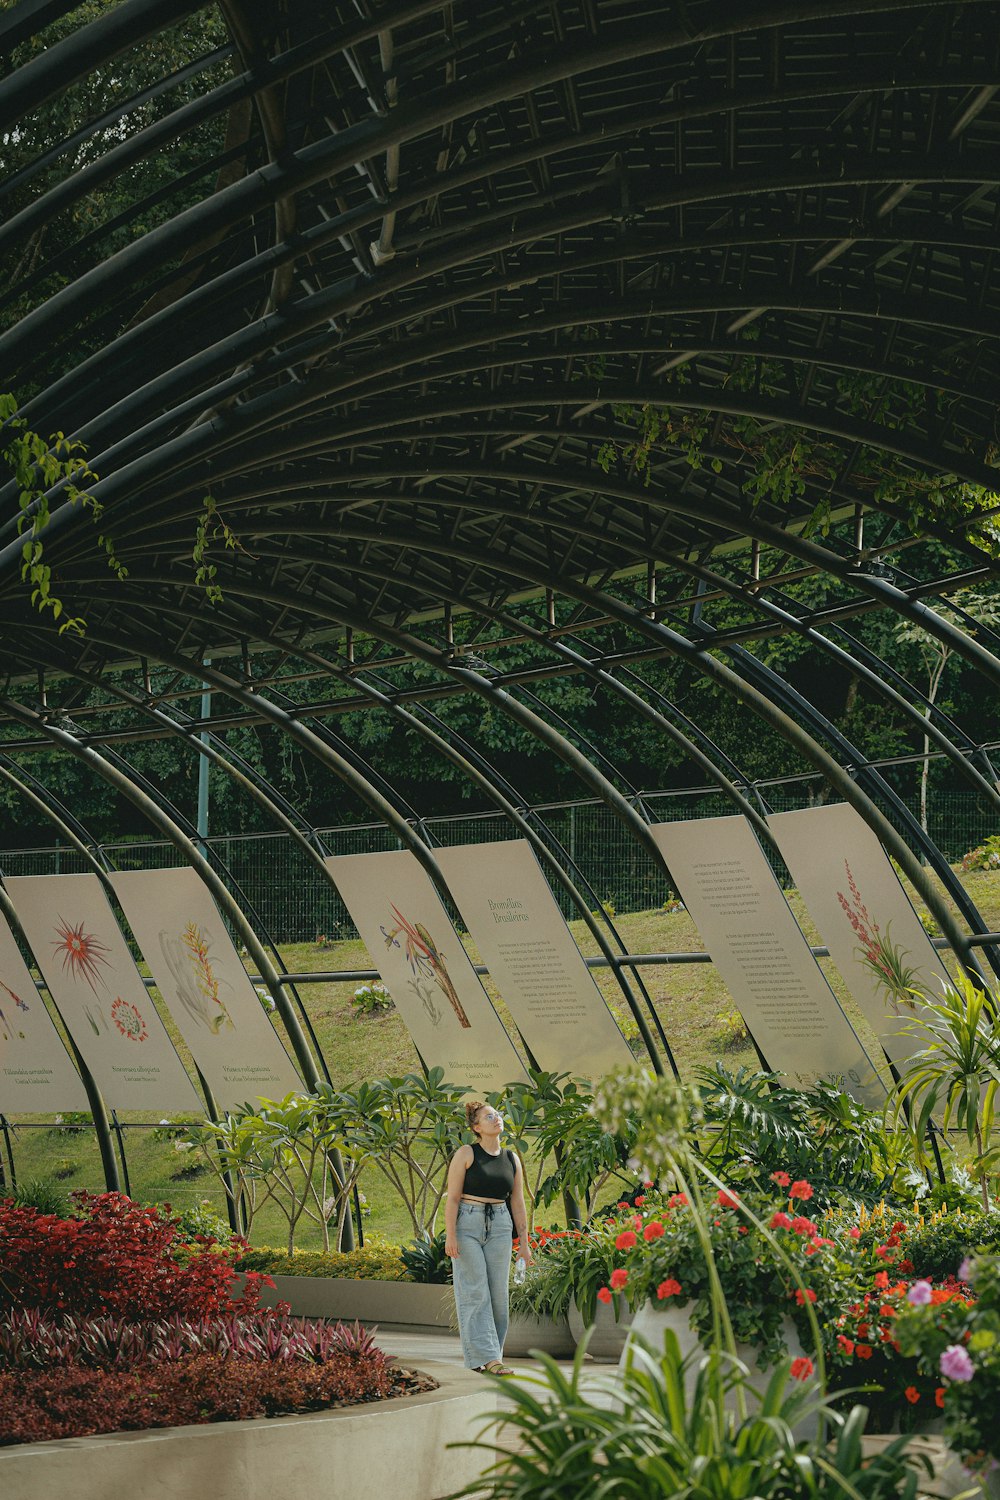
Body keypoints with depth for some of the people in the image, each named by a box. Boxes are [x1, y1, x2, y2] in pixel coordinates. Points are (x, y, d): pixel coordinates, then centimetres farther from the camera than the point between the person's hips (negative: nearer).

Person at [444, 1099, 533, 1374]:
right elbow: (452, 1198, -7)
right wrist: (450, 1236, -16)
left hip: (499, 1227, 5)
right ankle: (487, 1357, -11)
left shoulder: (512, 1159, 10)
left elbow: (517, 1204, 13)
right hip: (467, 1225, -5)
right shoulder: (466, 1154, -4)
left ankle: (490, 1355, 11)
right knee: (474, 1291, -8)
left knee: (498, 1292, 2)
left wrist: (524, 1243, 11)